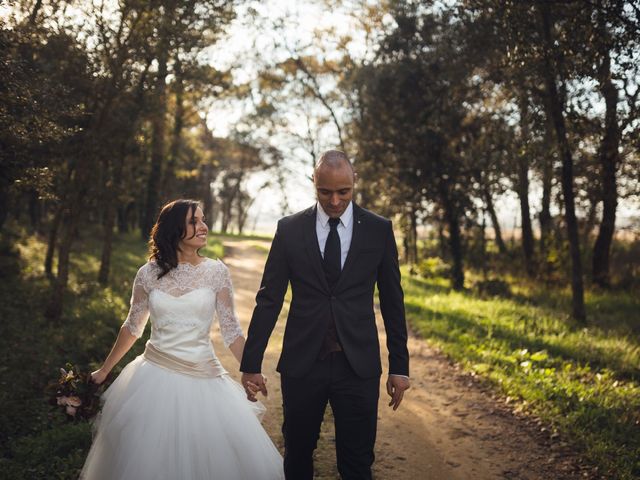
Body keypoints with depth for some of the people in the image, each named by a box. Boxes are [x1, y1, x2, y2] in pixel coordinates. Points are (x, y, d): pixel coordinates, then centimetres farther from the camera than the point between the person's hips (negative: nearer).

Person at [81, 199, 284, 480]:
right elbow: (132, 327, 12)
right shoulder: (149, 273, -1)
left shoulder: (216, 272, -4)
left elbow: (231, 330, -1)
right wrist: (104, 370, 19)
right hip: (155, 377, 1)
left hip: (203, 380, -1)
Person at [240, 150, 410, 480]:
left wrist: (399, 366, 4)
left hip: (358, 365, 0)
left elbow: (392, 302, 5)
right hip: (302, 363, 1)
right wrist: (251, 363, 0)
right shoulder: (289, 229, 0)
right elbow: (269, 299, 1)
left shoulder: (379, 230, 1)